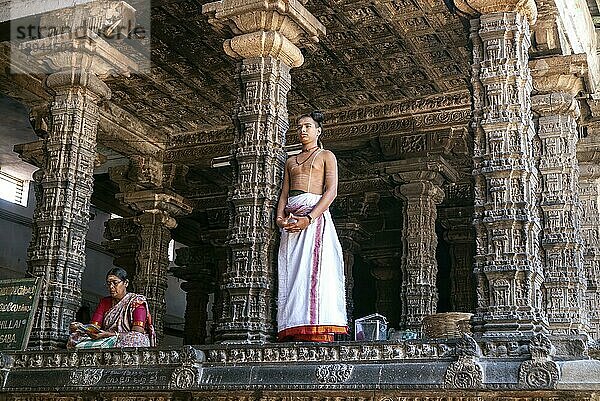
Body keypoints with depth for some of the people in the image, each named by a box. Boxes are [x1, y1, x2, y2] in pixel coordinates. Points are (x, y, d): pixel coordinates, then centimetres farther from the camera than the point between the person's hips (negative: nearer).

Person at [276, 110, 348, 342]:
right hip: (291, 221, 5)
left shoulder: (326, 156, 10)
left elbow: (332, 191, -4)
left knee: (313, 268, -16)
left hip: (315, 215, -5)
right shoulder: (291, 161, 26)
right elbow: (284, 194, 18)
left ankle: (316, 330, -21)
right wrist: (280, 217, -4)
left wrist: (309, 218, -16)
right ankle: (293, 331, -8)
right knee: (291, 272, -4)